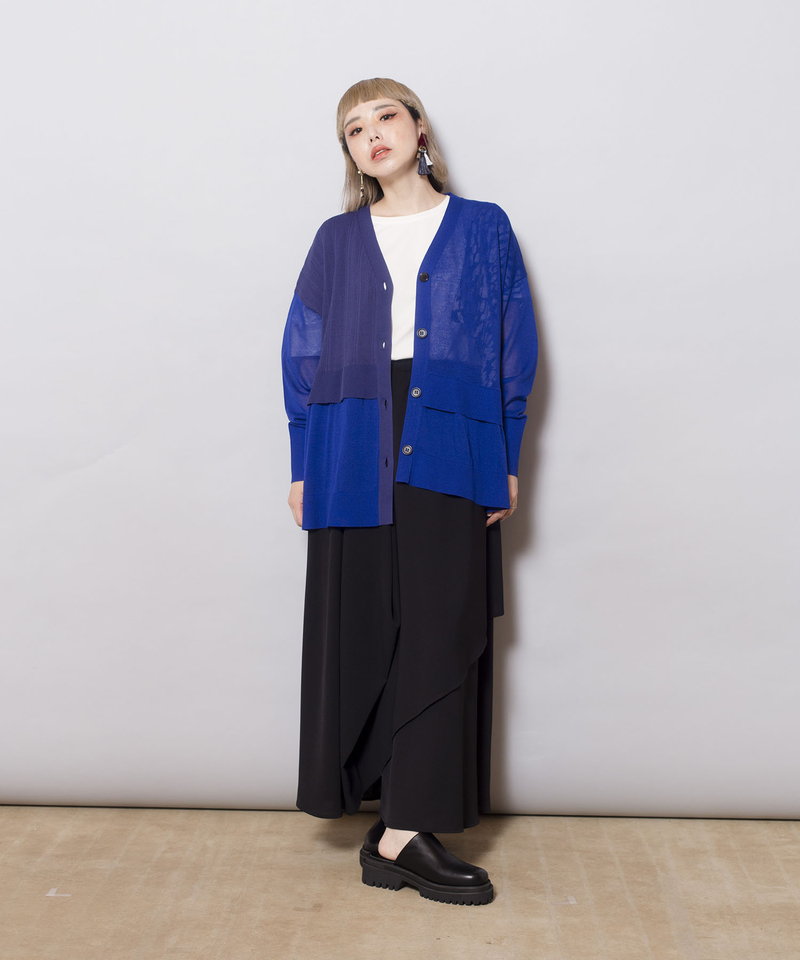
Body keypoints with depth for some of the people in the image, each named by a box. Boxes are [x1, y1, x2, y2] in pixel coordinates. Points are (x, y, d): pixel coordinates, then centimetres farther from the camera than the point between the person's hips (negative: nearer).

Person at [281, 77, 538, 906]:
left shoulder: (482, 229, 9)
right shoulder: (337, 241, 13)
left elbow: (513, 350, 7)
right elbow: (303, 355, 10)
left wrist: (507, 460, 1)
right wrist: (301, 466, 4)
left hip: (449, 453, -1)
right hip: (356, 456, 1)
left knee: (440, 634, -5)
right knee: (360, 633, 1)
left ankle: (400, 833, 4)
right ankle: (406, 826, 14)